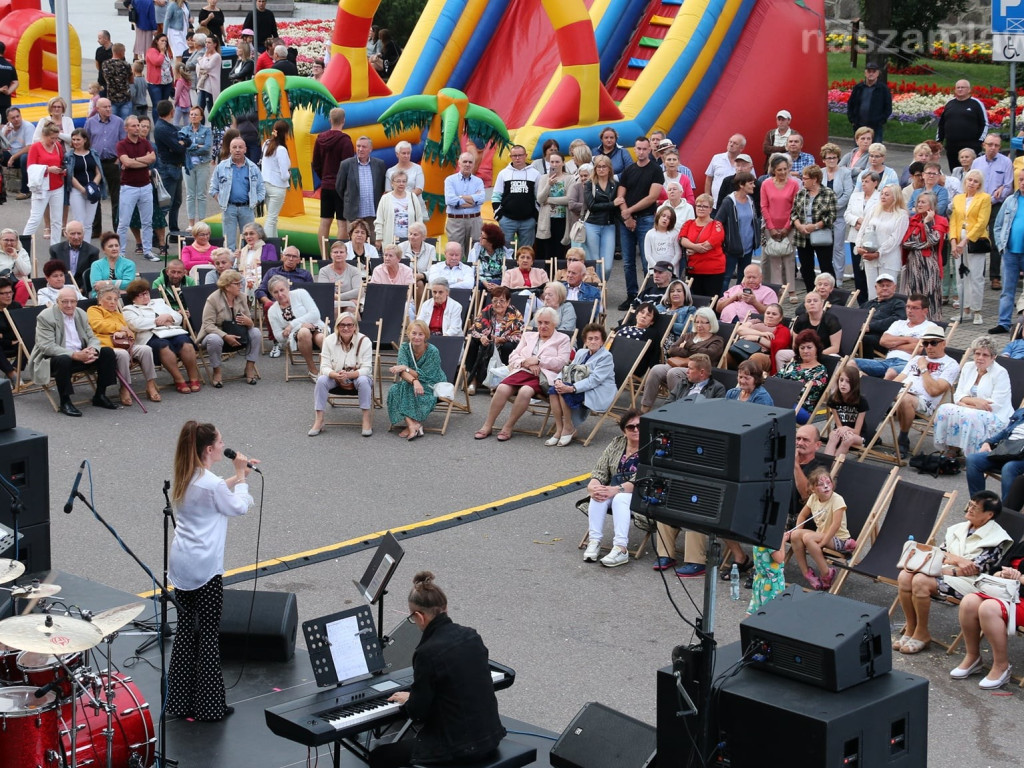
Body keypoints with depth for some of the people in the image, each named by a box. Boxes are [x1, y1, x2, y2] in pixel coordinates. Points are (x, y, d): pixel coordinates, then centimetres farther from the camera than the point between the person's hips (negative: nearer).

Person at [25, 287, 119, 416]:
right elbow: (47, 346, -22)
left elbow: (92, 338, 10)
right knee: (64, 360, -39)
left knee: (108, 352, -8)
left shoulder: (81, 314, 8)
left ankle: (100, 396, 3)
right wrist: (74, 355, -31)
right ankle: (64, 402, -23)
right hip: (52, 359, -6)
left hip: (80, 355, 7)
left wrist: (92, 350, -17)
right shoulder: (45, 317, -13)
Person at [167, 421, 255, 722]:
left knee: (186, 629, 15)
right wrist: (241, 477, 6)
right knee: (208, 635, 1)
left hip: (181, 564, 8)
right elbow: (239, 507, -4)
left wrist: (236, 476, 19)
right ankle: (209, 706, 6)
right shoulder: (211, 483, -19)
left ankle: (180, 700, 19)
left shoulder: (184, 480, 6)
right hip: (206, 568, -8)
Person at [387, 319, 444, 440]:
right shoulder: (405, 347, -8)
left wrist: (406, 368, -28)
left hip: (432, 386, -4)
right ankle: (413, 425, -36)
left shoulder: (433, 351, -19)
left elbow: (426, 376, -22)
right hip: (411, 384, 4)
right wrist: (414, 381, -41)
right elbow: (402, 372, -21)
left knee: (416, 393, -34)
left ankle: (412, 426, -25)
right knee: (395, 390, -26)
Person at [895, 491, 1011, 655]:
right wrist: (958, 560, -10)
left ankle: (922, 634, -12)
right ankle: (910, 629, -7)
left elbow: (975, 569, -12)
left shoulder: (995, 538, -6)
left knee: (921, 581, -30)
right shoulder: (960, 528, 14)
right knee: (905, 576, -20)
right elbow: (942, 553, 11)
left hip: (969, 582, -7)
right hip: (946, 571, 7)